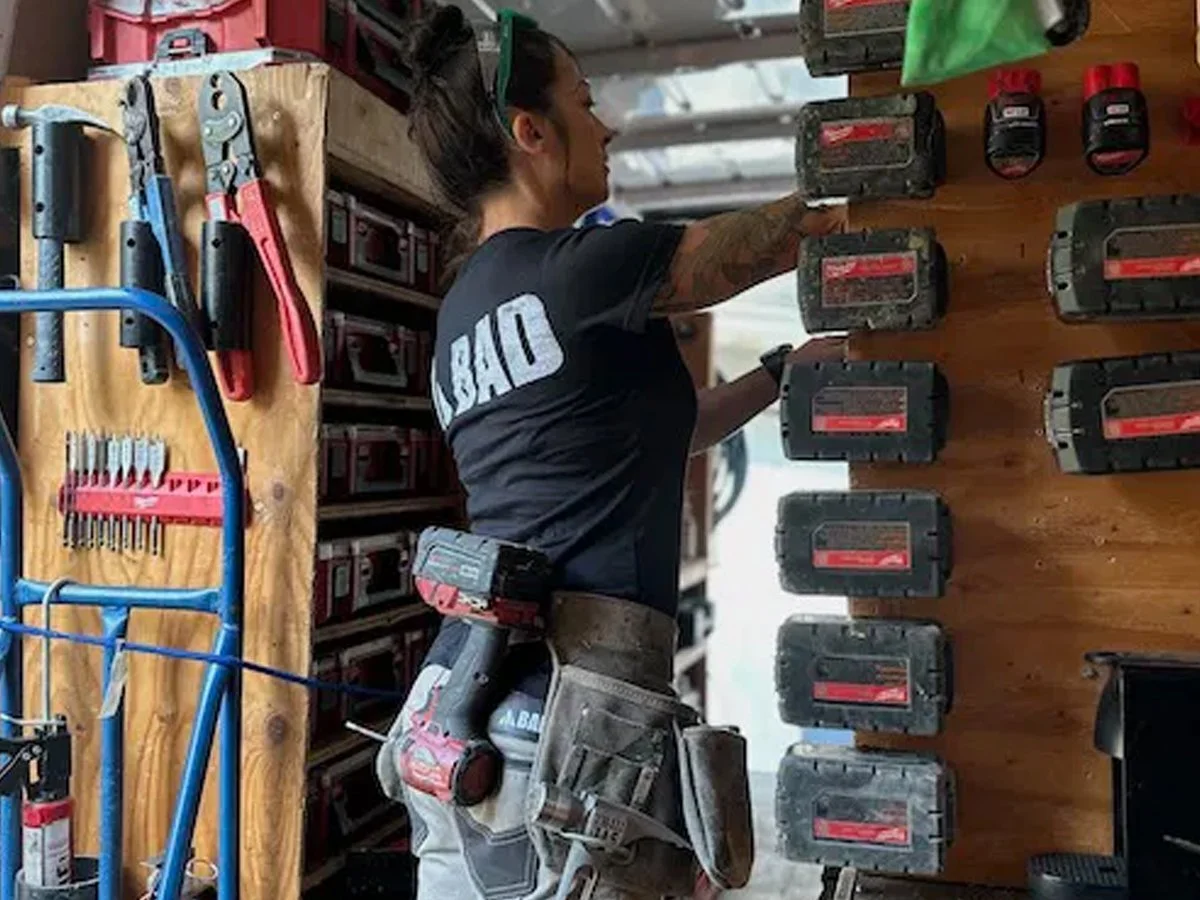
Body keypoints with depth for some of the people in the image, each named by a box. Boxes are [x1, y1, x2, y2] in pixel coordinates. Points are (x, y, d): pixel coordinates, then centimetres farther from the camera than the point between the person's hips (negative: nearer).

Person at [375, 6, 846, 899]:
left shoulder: (464, 313, 16)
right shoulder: (587, 263, -10)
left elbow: (643, 435, 25)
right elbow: (763, 241, 6)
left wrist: (782, 370, 30)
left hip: (457, 705, 9)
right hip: (559, 714, -8)